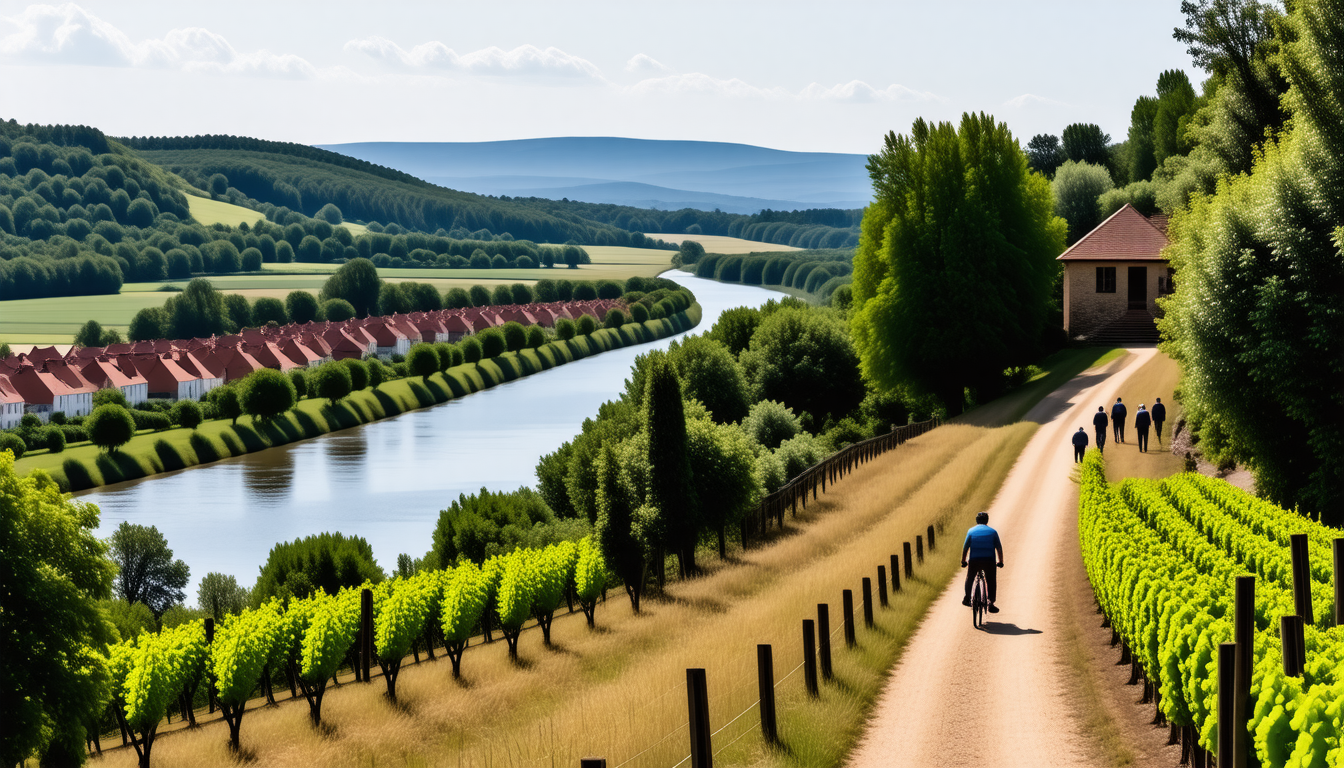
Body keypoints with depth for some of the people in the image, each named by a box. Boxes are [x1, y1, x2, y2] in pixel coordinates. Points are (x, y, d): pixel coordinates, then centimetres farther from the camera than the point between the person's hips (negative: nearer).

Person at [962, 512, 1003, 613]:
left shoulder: (971, 531, 9)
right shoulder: (992, 532, 11)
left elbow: (965, 548, 5)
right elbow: (999, 548, 8)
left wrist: (963, 561, 13)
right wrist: (1001, 562, 16)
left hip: (974, 560, 0)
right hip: (989, 560, 0)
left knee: (970, 578, 22)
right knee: (991, 582, 10)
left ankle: (967, 599, 25)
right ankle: (991, 602, -2)